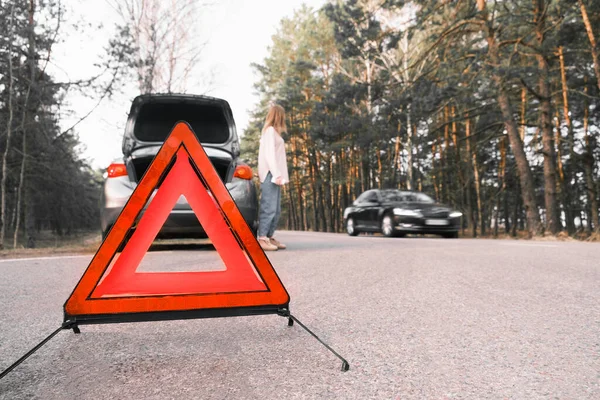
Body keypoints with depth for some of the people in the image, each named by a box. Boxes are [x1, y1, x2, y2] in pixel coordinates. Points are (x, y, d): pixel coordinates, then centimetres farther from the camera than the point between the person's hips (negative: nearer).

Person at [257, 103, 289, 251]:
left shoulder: (273, 131, 24)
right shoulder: (270, 130, -4)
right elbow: (269, 154, -14)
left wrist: (279, 175, 9)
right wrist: (277, 174, -20)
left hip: (274, 175, 10)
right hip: (270, 174, -9)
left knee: (276, 209, 7)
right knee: (269, 207, -14)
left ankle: (269, 237, 8)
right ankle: (262, 238, -15)